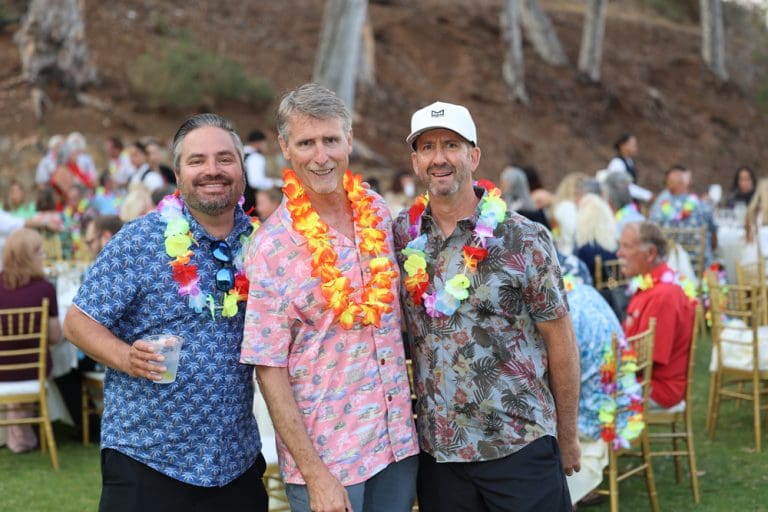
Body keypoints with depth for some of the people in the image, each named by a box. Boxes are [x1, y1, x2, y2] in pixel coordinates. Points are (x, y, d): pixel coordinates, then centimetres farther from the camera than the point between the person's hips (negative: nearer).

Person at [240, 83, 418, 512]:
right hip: (326, 456, -4)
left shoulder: (380, 212, 2)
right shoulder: (272, 245, -12)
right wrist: (314, 473, -17)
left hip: (399, 442, 5)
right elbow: (269, 368, -12)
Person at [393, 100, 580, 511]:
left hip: (521, 445, -3)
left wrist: (567, 435, 1)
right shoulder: (401, 235, 2)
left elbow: (559, 338, -2)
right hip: (436, 447, 3)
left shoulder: (525, 240, -7)